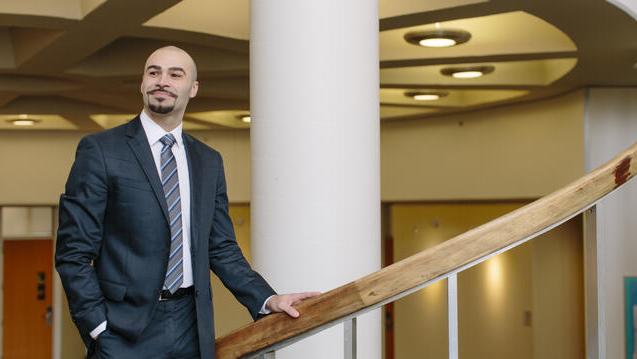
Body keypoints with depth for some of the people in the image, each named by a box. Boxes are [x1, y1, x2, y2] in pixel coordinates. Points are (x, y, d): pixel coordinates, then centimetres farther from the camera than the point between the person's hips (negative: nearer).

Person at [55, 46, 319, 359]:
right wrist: (99, 330, -11)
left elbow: (221, 248, 14)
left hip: (192, 331, 4)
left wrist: (267, 300, 0)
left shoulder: (209, 162, 11)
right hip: (126, 333, -4)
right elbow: (73, 253, -5)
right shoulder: (100, 150, -3)